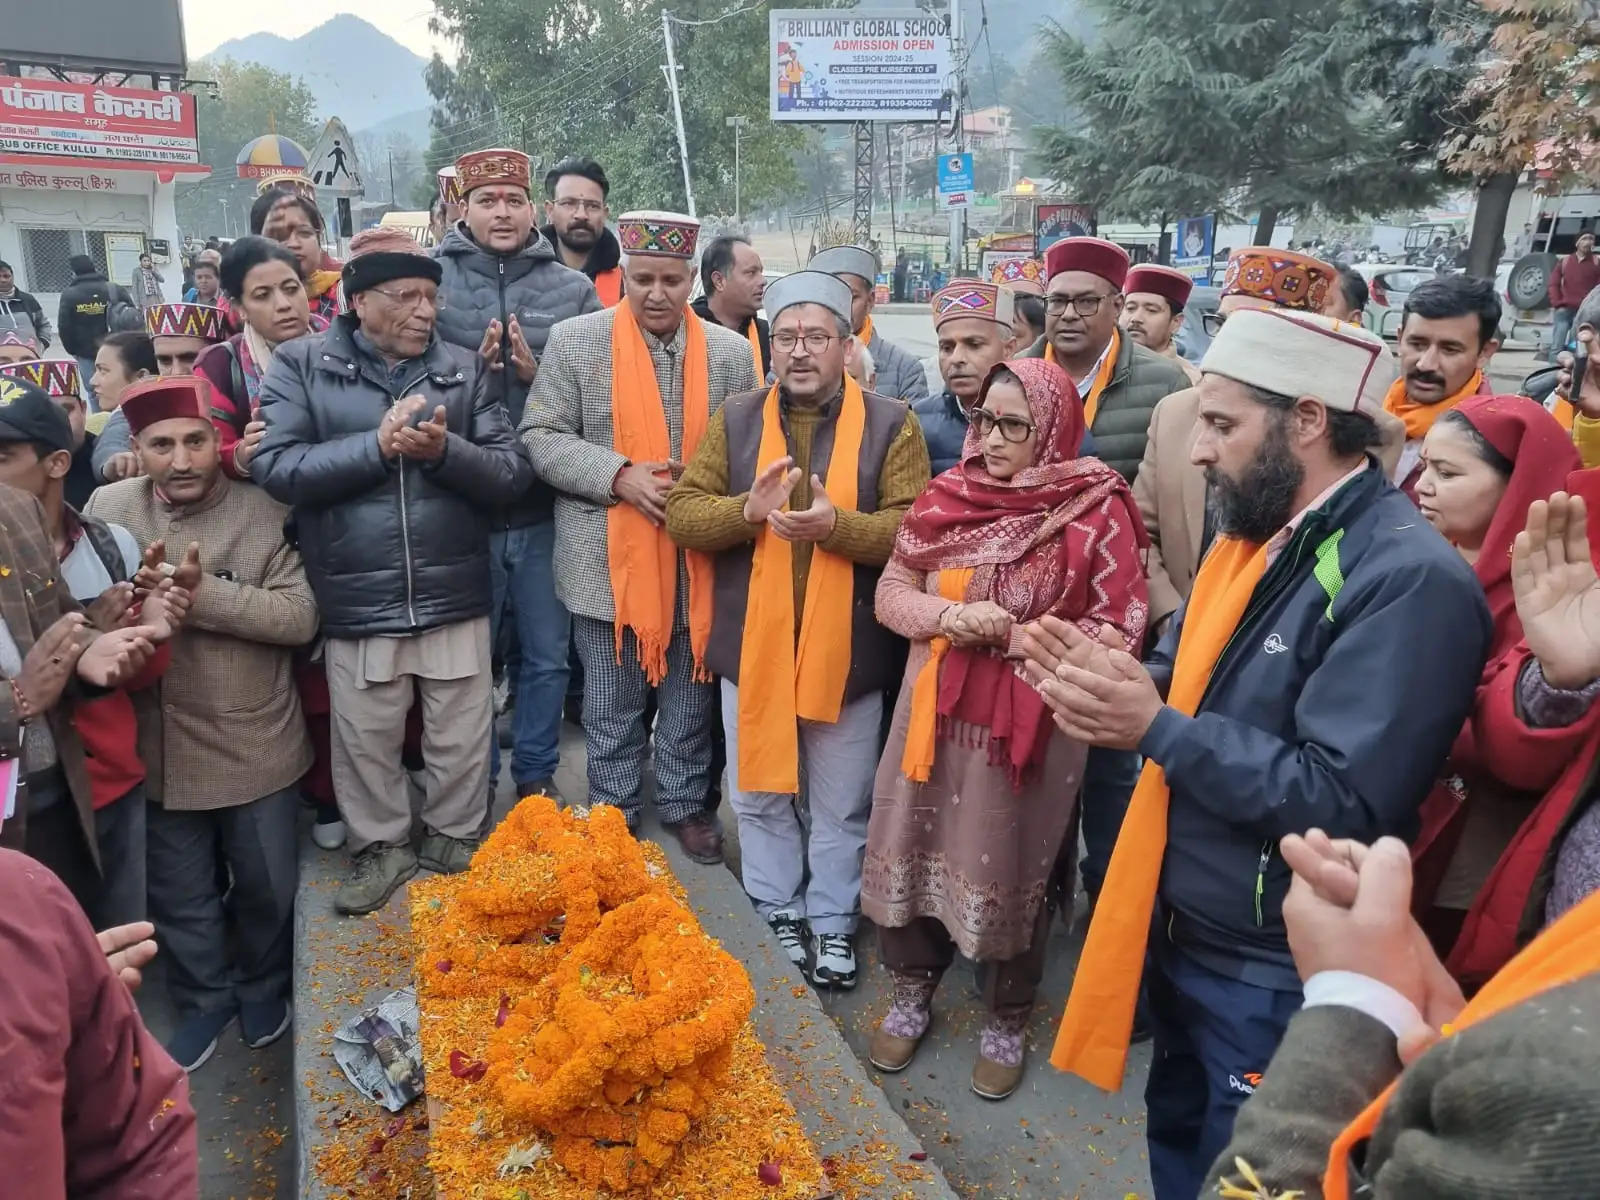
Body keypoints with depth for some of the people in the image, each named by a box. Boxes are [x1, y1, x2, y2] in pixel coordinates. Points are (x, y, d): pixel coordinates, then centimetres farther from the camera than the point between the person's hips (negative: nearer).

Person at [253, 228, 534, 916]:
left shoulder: (462, 368, 4)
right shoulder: (301, 365, 0)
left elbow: (514, 472, -1)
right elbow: (274, 466, -12)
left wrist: (444, 450, -19)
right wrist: (378, 445, -18)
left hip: (455, 598, 1)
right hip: (356, 603, -1)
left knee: (461, 741, 14)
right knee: (366, 743, 14)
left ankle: (455, 842, 36)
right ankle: (379, 848, 36)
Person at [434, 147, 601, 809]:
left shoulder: (573, 289, 3)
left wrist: (539, 374, -14)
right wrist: (471, 370, -16)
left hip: (546, 506, 1)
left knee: (547, 653, 13)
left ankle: (537, 774, 33)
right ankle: (474, 779, 31)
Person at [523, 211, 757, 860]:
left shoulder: (730, 351, 4)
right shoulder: (575, 340, -2)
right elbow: (541, 438, -4)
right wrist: (617, 475, -17)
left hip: (700, 558, 2)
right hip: (610, 558, -1)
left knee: (691, 698, 15)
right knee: (612, 706, 11)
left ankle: (685, 803, 34)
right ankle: (613, 812, 30)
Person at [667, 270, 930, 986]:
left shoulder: (890, 424, -3)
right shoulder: (736, 419, 4)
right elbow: (681, 514, -1)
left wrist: (836, 525, -27)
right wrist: (746, 510, -20)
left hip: (848, 650, -2)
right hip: (751, 645, 2)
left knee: (842, 805, 13)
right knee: (758, 793, 16)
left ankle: (832, 921, 34)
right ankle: (777, 912, 37)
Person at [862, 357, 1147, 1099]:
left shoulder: (1097, 515, -11)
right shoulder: (948, 495, 2)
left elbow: (1117, 635, -11)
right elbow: (891, 591, 4)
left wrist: (1014, 634, -19)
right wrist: (947, 616, -16)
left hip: (1030, 727, -4)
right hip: (935, 714, 4)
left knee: (1013, 872, 9)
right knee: (914, 850, 12)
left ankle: (1007, 1021, 33)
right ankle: (911, 994, 36)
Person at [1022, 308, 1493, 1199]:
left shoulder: (1410, 578, -25)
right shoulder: (1258, 534, 5)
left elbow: (1342, 802, -29)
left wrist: (1155, 727, -27)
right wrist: (1110, 675, -11)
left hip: (1272, 969, -8)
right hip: (1182, 928, 8)